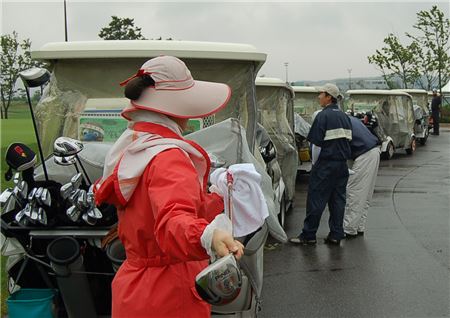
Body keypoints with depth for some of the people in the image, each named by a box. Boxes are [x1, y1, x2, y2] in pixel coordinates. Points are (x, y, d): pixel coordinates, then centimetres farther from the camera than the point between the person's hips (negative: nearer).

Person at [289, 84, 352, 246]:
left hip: (326, 164, -7)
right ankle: (336, 235, 12)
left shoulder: (323, 116, -11)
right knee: (338, 199, 10)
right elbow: (347, 141, 16)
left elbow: (317, 143, -12)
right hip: (342, 164, 7)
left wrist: (315, 163, -2)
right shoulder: (344, 117, 12)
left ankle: (308, 235, 2)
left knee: (316, 199, -2)